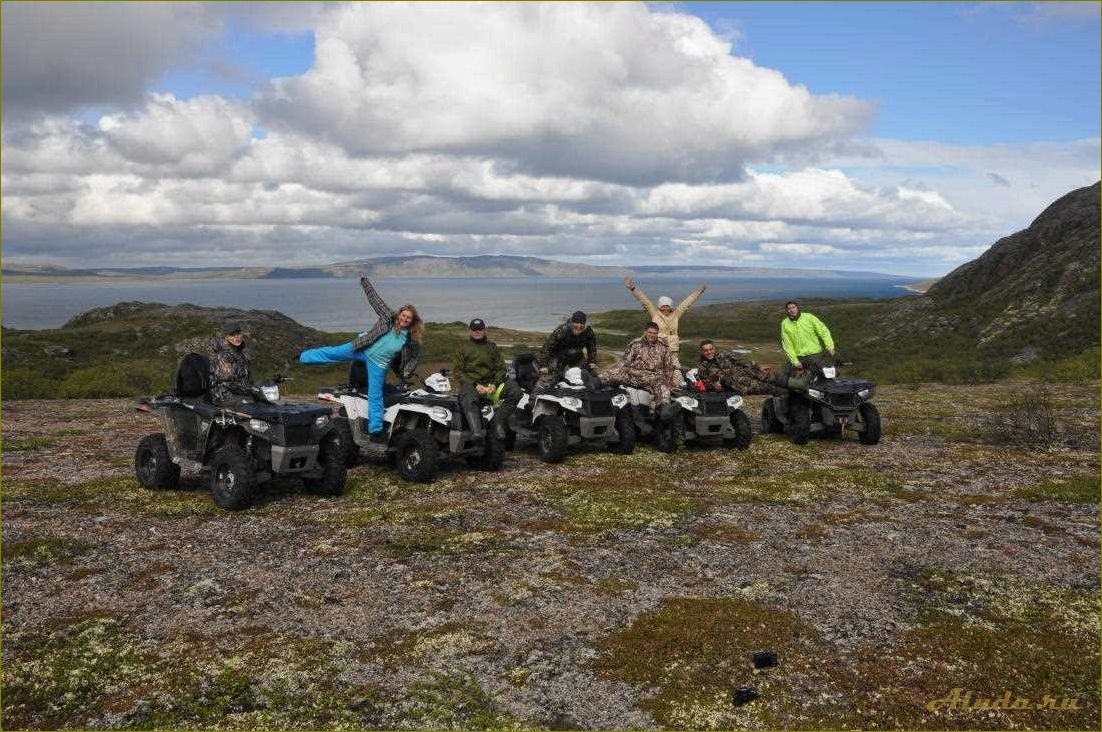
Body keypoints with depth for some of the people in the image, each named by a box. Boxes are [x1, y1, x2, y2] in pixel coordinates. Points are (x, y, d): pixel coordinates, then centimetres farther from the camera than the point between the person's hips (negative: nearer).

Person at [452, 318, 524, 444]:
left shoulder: (492, 346, 25)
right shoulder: (462, 347, 17)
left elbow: (501, 368, 17)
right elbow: (457, 372, 6)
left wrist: (494, 384, -4)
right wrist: (475, 385, -9)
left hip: (491, 383, 3)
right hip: (470, 383, -3)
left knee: (515, 390, -24)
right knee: (468, 400, -40)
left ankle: (498, 421, -27)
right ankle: (476, 432, -58)